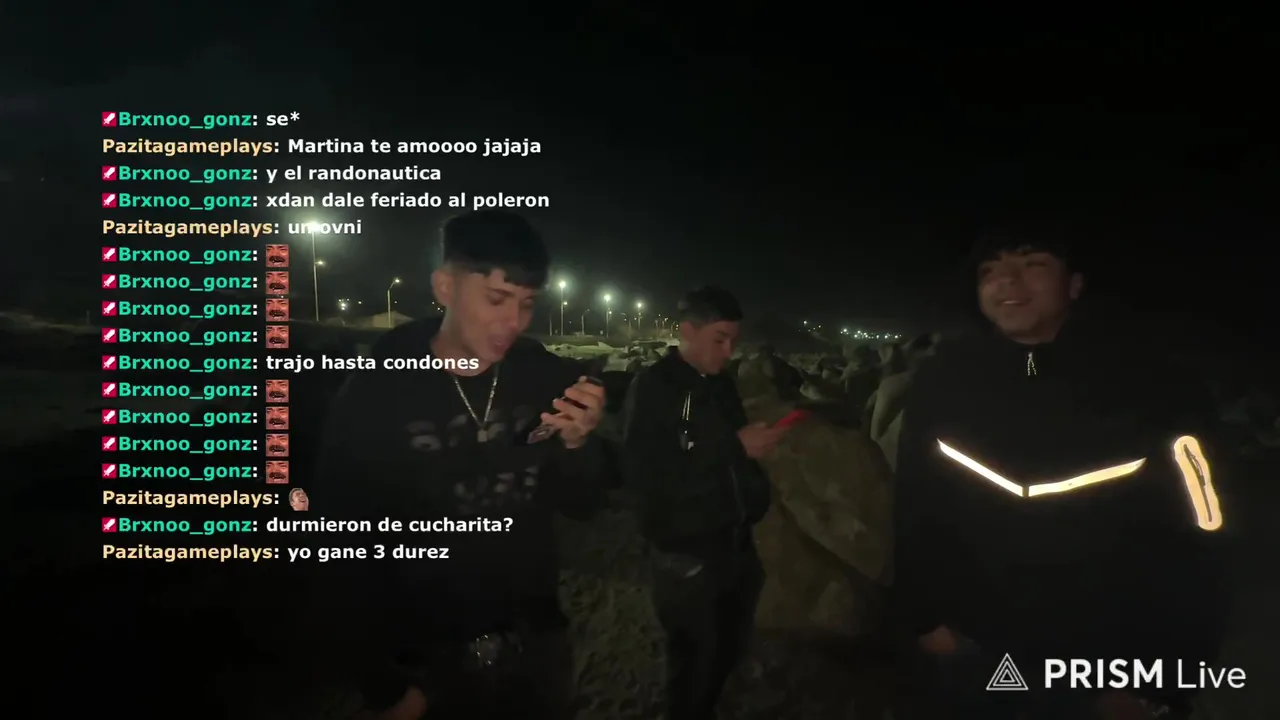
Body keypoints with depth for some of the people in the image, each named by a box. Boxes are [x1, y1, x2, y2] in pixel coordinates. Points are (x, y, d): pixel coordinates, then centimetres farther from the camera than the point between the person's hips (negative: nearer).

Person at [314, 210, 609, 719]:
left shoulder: (545, 378, -8)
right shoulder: (374, 396, -16)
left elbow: (582, 505, 0)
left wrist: (577, 445, -20)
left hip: (537, 644, 3)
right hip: (429, 660, -2)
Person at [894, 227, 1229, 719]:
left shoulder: (1142, 387, -12)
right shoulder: (945, 379, -8)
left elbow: (1192, 543, -9)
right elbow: (914, 505, -1)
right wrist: (924, 615, 1)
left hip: (1103, 665, -1)